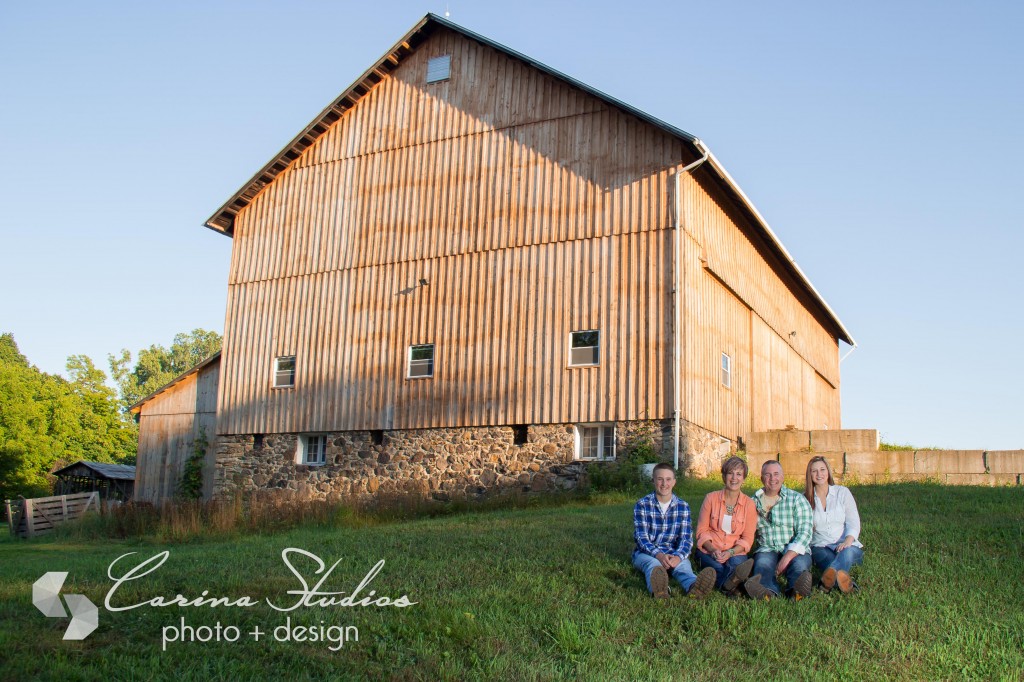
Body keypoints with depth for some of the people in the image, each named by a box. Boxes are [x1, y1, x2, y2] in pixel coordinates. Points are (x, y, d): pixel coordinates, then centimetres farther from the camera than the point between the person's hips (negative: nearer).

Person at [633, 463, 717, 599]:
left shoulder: (683, 507, 5)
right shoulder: (642, 505, -2)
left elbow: (686, 538, -3)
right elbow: (641, 537, -11)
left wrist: (678, 556, -26)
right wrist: (659, 555, -30)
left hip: (674, 554, 2)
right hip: (647, 553, -1)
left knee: (682, 564, -33)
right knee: (653, 564, -36)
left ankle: (694, 587, -68)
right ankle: (658, 589, -72)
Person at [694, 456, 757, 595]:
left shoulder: (748, 504, 6)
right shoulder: (711, 498, 5)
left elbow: (748, 538, 6)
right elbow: (701, 531, 6)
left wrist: (730, 553, -14)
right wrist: (713, 550, -14)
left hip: (735, 552, 1)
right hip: (709, 551, -1)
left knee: (736, 563, -36)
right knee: (718, 567, -37)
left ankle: (728, 583, -67)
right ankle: (731, 583, -69)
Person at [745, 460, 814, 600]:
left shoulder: (797, 499, 3)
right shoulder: (754, 502, 13)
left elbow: (805, 533, -8)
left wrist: (787, 557, -20)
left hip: (795, 551, 0)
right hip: (767, 550, 1)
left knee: (799, 564, -33)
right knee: (762, 563, -33)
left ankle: (796, 589, -65)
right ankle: (768, 591, -64)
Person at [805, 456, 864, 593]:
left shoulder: (842, 492, 9)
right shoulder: (805, 498, 9)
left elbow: (853, 522, 3)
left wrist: (848, 541, -17)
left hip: (845, 544, 0)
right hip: (820, 547, 1)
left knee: (847, 552, -38)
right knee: (824, 556, -37)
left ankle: (828, 578, -72)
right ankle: (844, 581, -70)